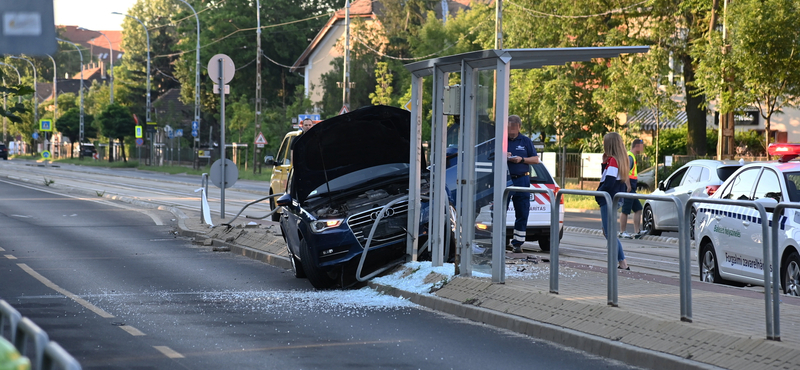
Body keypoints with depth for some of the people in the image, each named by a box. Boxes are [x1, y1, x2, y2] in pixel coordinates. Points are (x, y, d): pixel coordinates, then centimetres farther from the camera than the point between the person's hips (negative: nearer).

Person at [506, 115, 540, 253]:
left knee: (522, 213, 1)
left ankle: (517, 243, 7)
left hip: (521, 180, 1)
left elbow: (536, 159, 9)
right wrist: (502, 157, -12)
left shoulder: (526, 141, 10)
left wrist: (522, 159, -8)